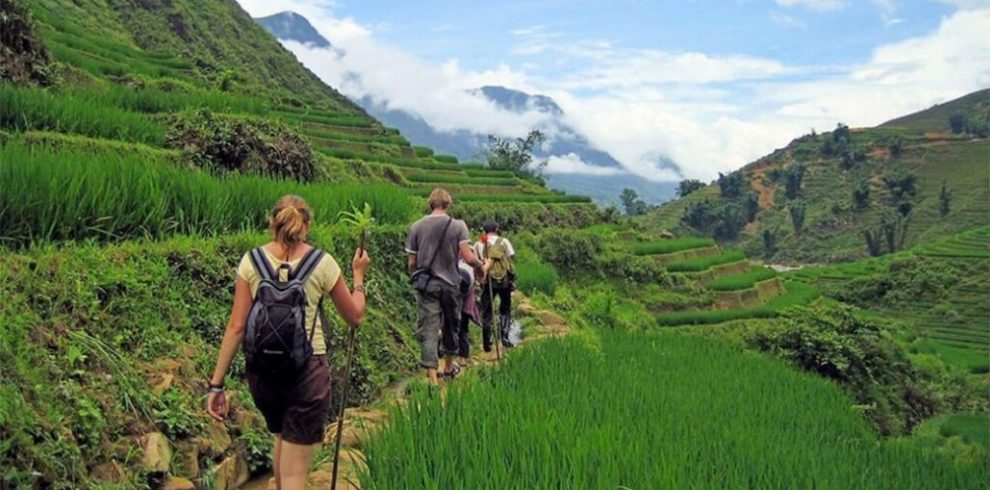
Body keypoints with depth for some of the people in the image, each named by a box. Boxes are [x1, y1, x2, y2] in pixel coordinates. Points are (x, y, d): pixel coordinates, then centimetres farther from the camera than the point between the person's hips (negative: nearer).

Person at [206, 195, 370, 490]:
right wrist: (359, 274, 21)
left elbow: (236, 327, -5)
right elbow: (355, 317, 7)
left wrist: (217, 383, 0)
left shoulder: (252, 260, -1)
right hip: (307, 371, -3)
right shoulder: (322, 263, -4)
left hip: (262, 371, 3)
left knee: (283, 439, 31)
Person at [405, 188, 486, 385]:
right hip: (451, 283, 0)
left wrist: (415, 280, 21)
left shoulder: (416, 227, 0)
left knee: (429, 328, -1)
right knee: (451, 325, 19)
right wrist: (480, 266, 7)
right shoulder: (457, 226, -5)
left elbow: (412, 262, 2)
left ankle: (432, 377, -8)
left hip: (427, 285, 0)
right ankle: (448, 366, 36)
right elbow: (468, 257, -13)